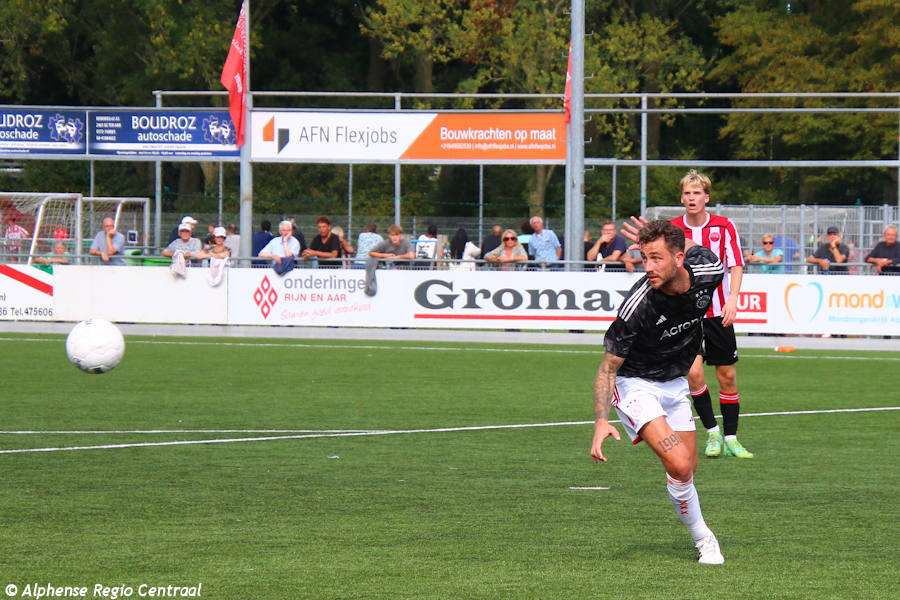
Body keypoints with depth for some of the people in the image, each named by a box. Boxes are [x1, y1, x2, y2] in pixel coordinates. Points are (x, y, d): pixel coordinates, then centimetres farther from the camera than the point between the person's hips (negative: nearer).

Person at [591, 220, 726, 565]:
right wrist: (601, 422, -33)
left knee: (687, 469, 12)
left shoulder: (707, 269, -20)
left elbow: (694, 247, 7)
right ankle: (703, 539, 0)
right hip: (635, 384, -6)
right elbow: (607, 368, -24)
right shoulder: (637, 306, -32)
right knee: (679, 466, -20)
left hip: (675, 383, 6)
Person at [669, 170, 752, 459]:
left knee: (727, 376, 4)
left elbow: (736, 265, -6)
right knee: (694, 372, -16)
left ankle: (730, 440, 15)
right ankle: (712, 433, 0)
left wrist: (732, 298, -21)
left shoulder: (724, 226, -2)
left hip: (718, 313, 1)